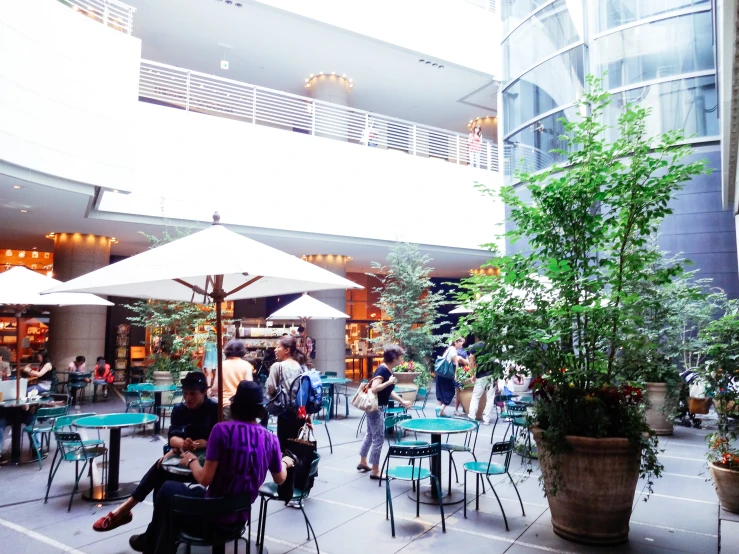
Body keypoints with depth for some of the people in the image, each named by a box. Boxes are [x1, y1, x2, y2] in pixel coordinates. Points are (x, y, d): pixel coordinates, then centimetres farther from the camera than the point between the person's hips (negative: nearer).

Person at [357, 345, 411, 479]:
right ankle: (375, 471, 7)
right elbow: (374, 388, -32)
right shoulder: (382, 370, -21)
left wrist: (403, 402, 15)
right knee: (379, 438, -3)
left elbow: (389, 391, 16)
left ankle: (363, 462, 37)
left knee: (370, 434, 21)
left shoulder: (389, 370, 7)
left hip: (377, 407, 10)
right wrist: (389, 382, -25)